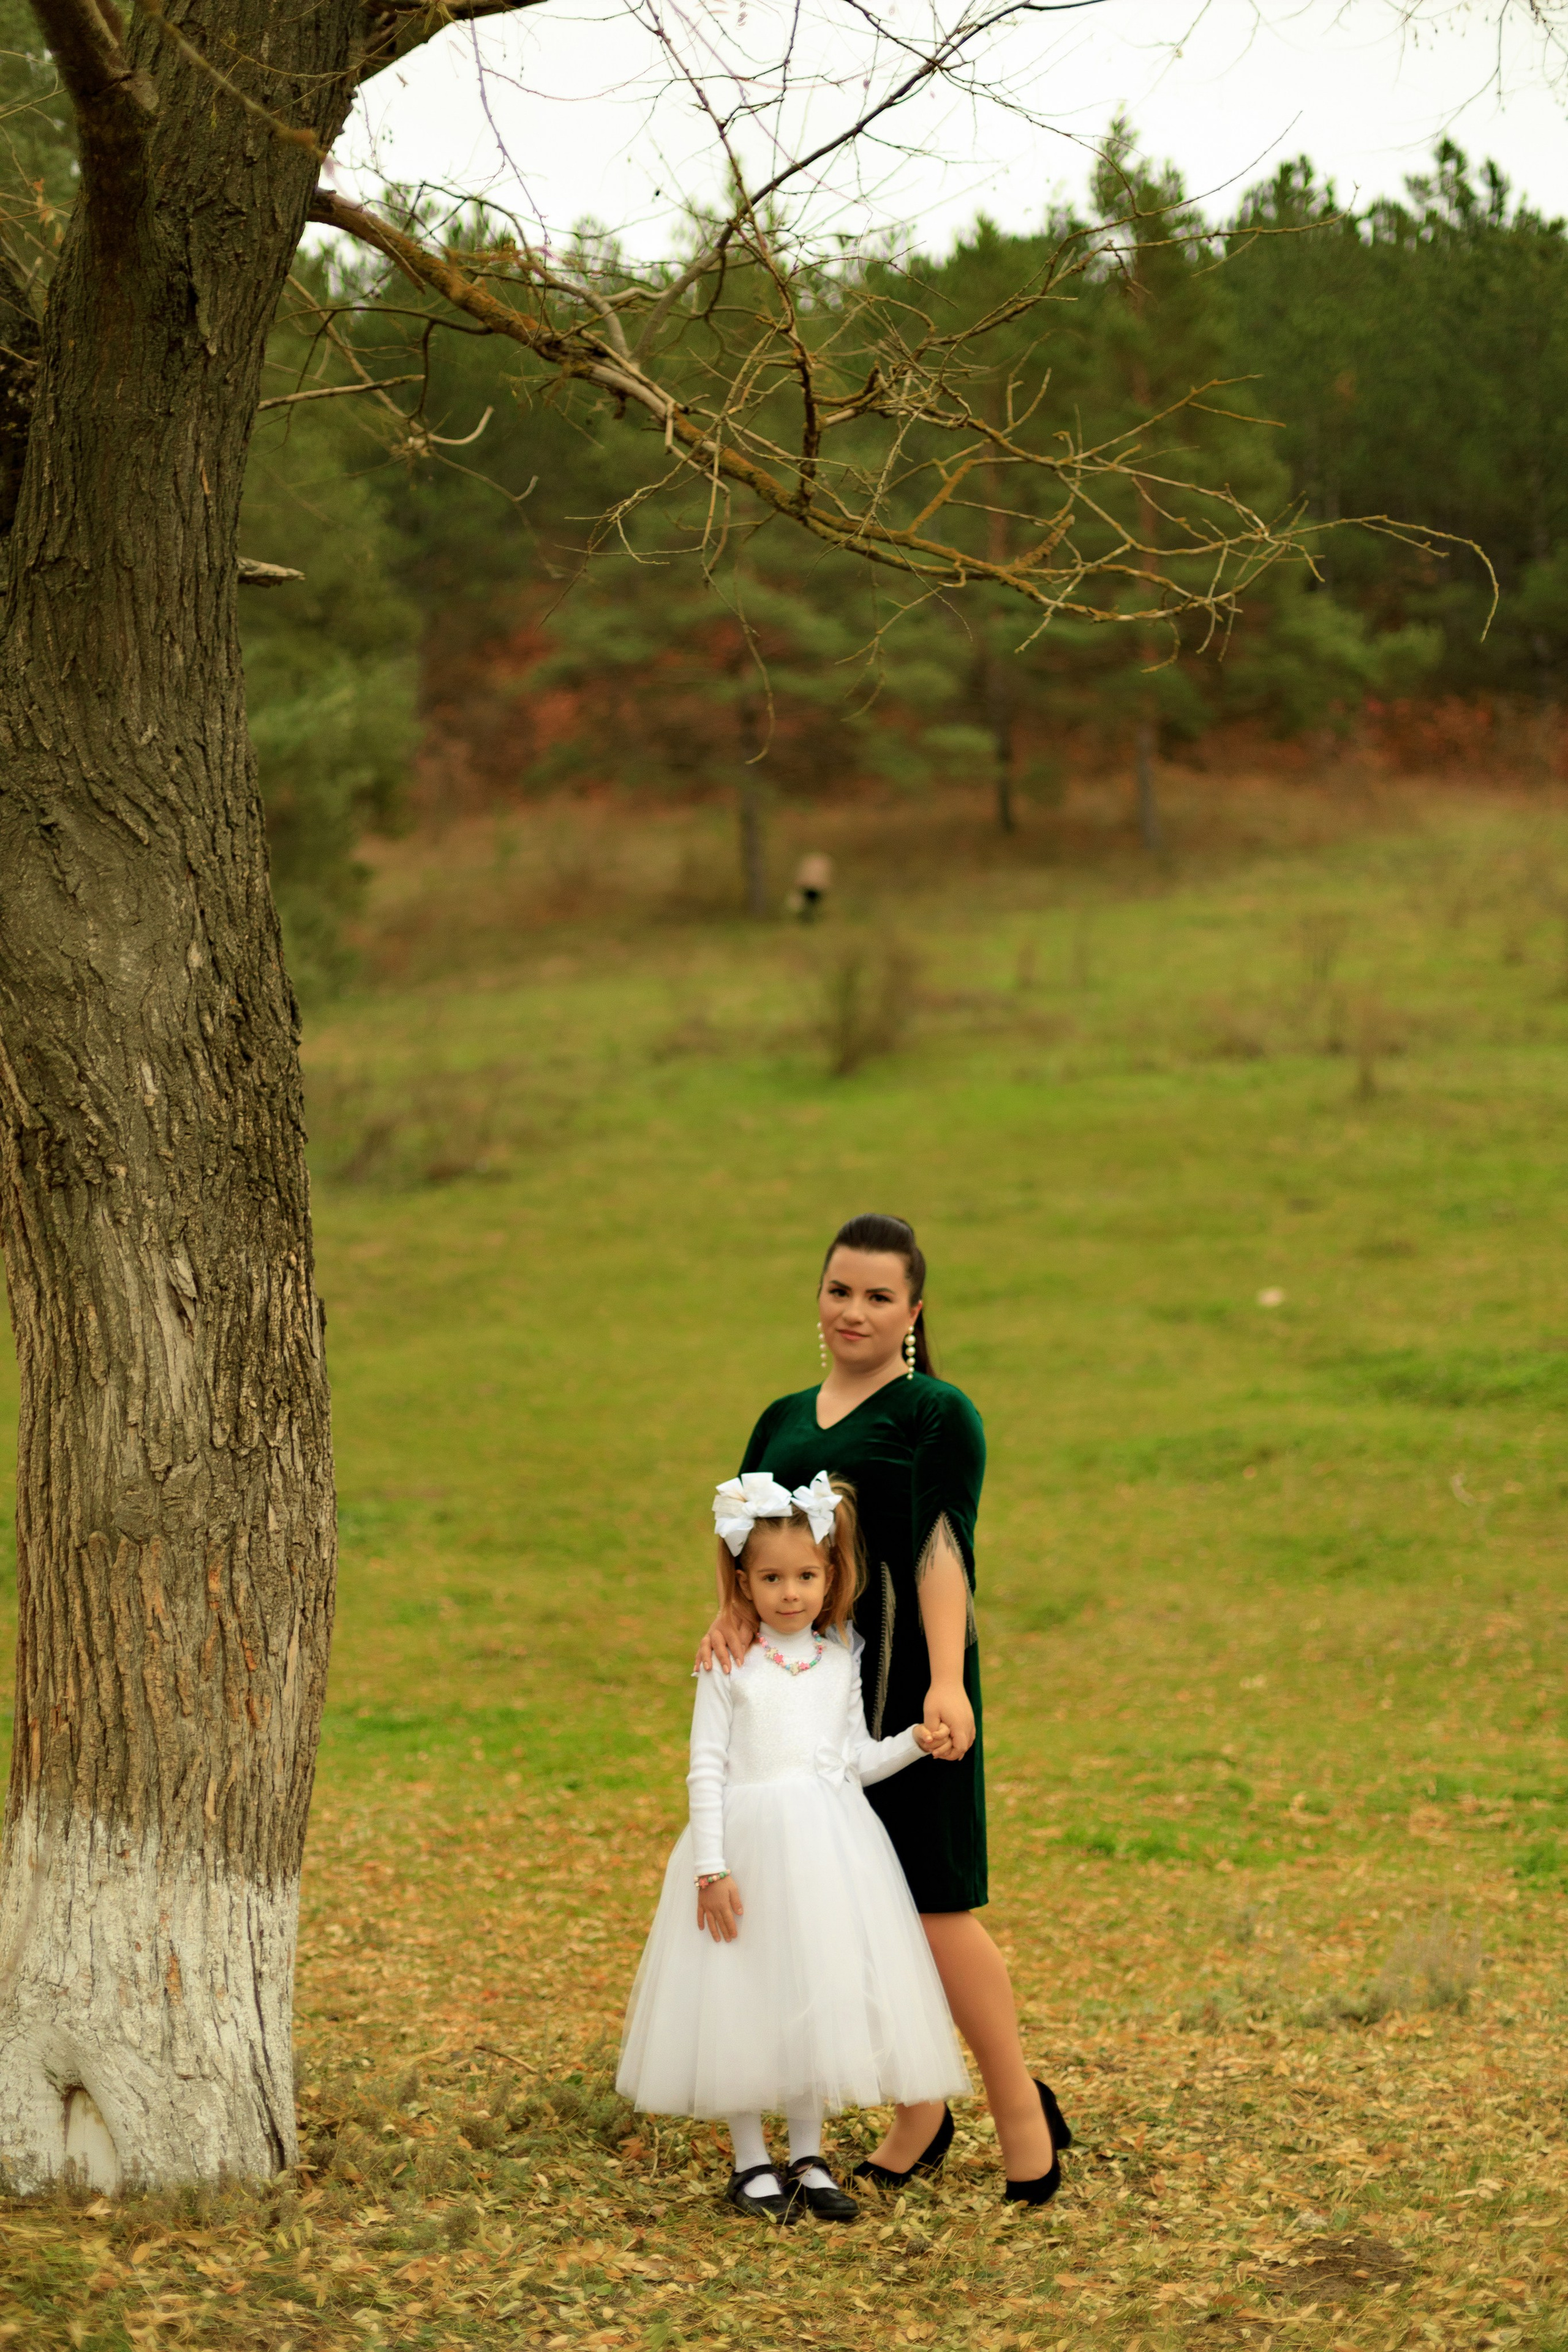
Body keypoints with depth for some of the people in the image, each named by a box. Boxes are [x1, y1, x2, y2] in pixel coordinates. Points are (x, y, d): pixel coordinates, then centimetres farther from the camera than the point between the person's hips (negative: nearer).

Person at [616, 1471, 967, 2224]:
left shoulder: (841, 1661, 7)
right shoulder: (730, 1667, -4)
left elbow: (856, 1760, 12)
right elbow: (706, 1769, -6)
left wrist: (914, 1742, -5)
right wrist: (711, 1870, -12)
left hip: (831, 1845, 3)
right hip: (751, 1843, -3)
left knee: (823, 1994, 8)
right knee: (747, 2002, 1)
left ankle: (807, 2157, 20)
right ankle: (750, 2162, 14)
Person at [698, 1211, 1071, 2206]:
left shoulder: (937, 1414, -3)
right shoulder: (785, 1420, 16)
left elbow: (943, 1550, -12)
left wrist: (947, 1684, -22)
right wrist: (733, 1611, -11)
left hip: (902, 1679, -6)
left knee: (936, 1903, -6)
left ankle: (1023, 2111, 7)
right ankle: (917, 2116, 20)